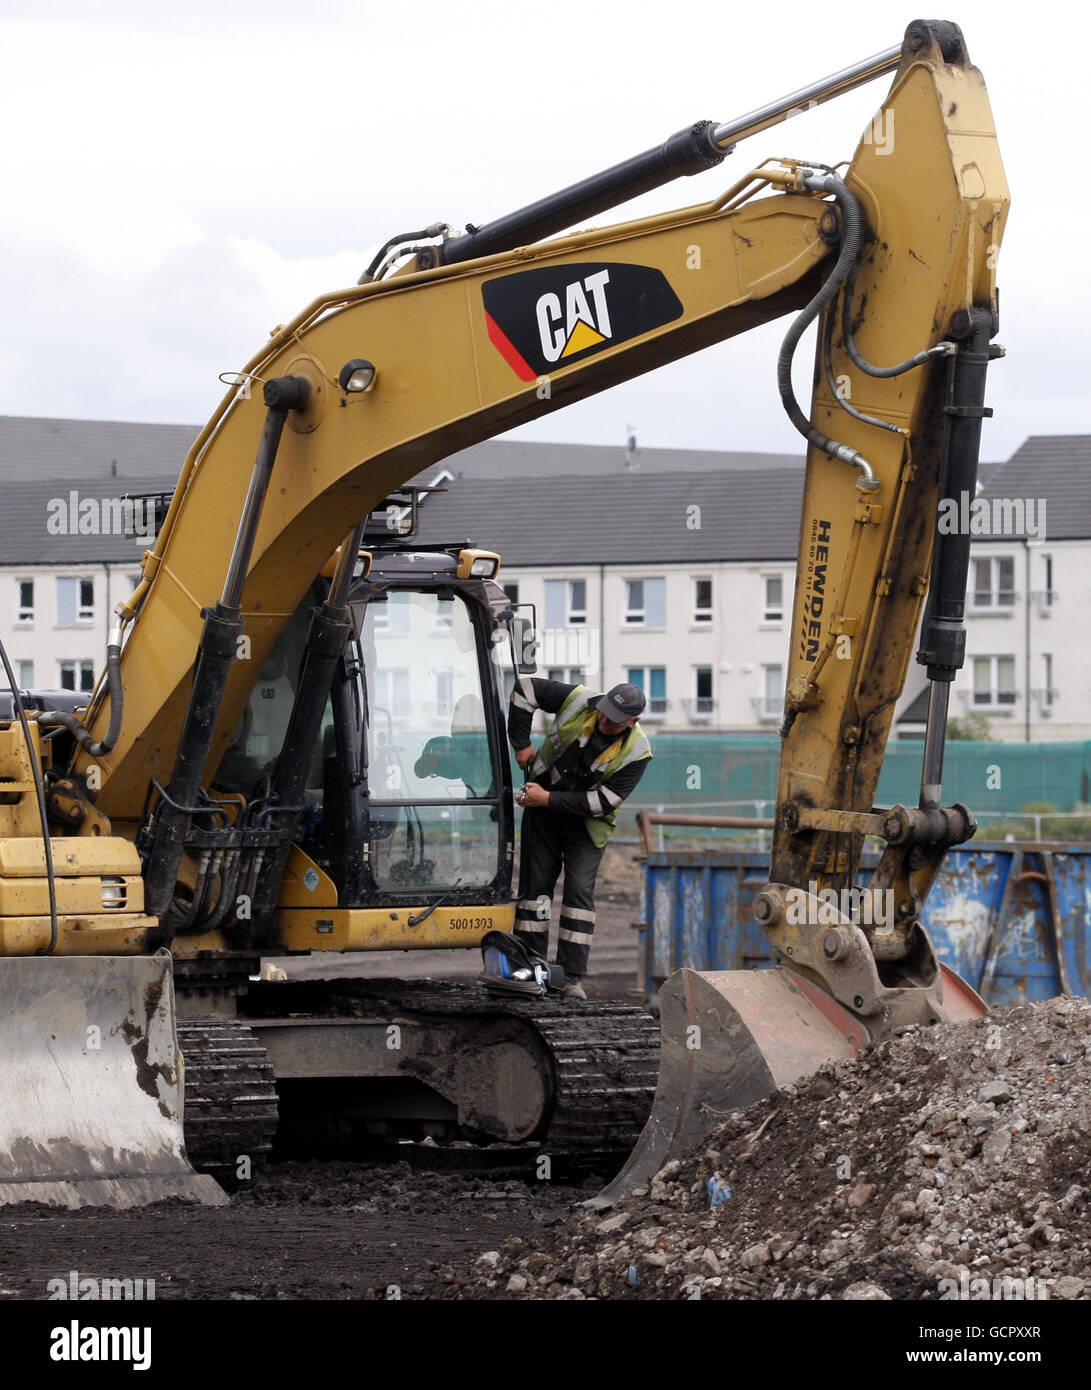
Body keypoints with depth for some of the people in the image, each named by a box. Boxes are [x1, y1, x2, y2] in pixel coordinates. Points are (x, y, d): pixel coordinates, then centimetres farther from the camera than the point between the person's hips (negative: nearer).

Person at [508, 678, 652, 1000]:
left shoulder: (637, 752, -20)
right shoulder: (579, 701, -17)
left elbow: (603, 801, -22)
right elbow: (526, 687, -7)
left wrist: (548, 799, -24)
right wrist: (521, 743, -8)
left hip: (587, 824, -2)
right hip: (542, 813, 2)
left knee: (580, 890, -10)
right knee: (536, 885, 2)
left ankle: (571, 977, -9)